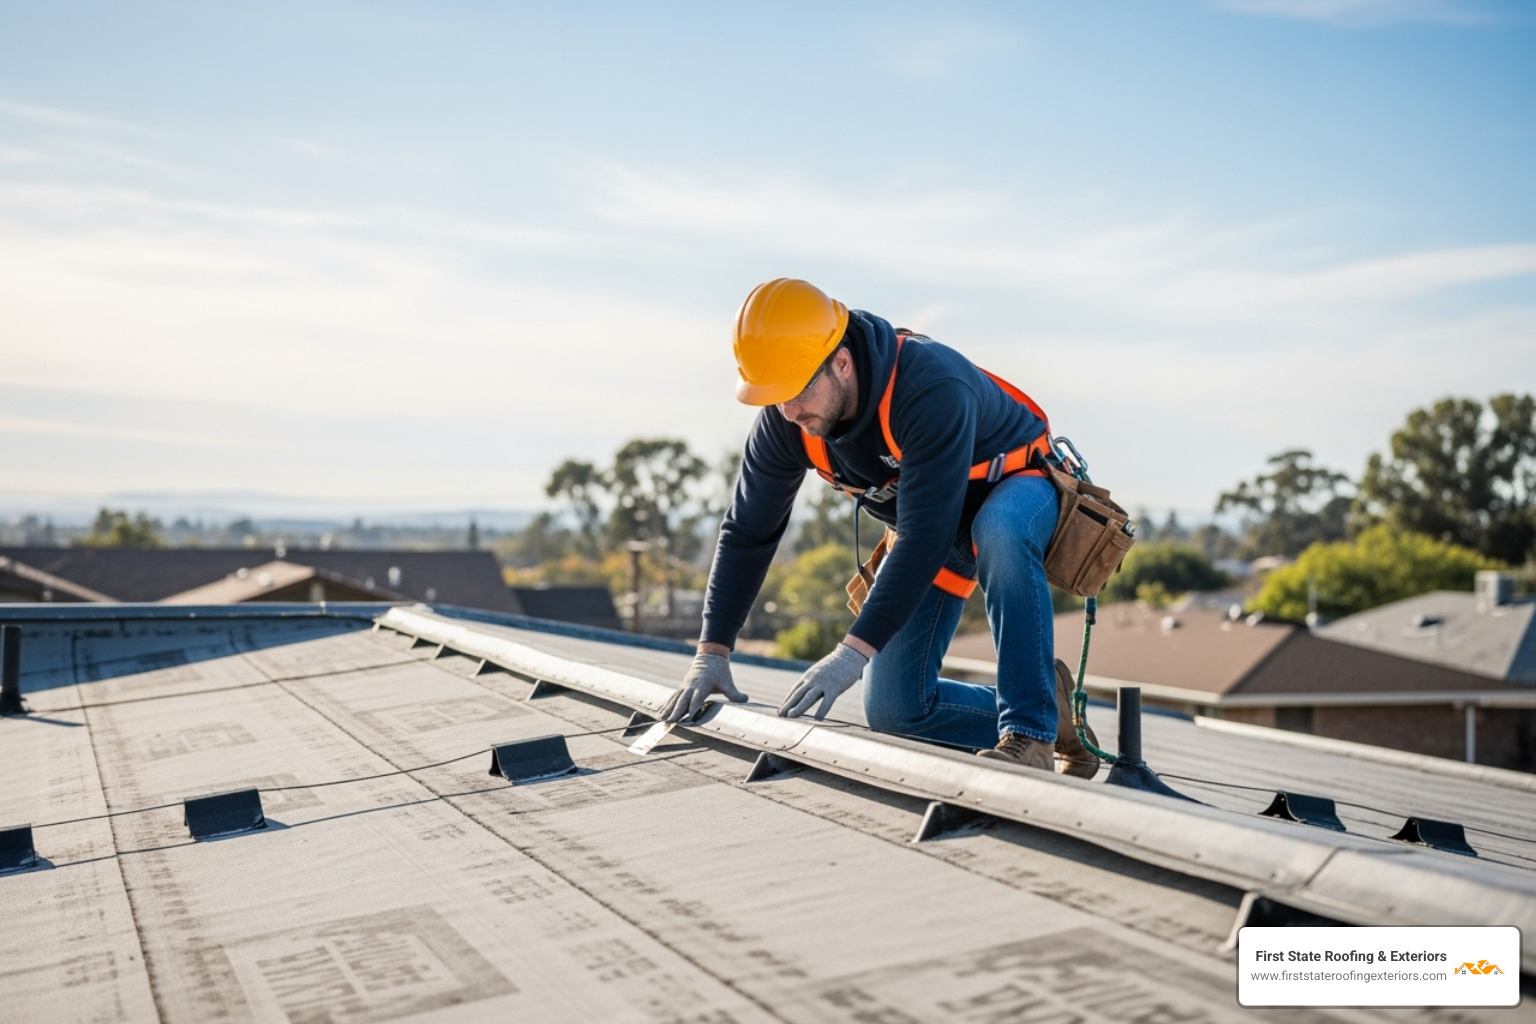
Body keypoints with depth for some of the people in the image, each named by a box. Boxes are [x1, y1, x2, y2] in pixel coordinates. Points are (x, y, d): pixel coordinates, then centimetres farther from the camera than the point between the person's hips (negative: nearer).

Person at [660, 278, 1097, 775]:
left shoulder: (933, 388, -38)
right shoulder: (785, 420, -19)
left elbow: (925, 537, -42)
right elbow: (747, 531, -11)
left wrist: (855, 649, -44)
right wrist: (712, 650, -14)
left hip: (1014, 485, -5)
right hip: (927, 516, 6)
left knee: (997, 531, -45)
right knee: (893, 710, -5)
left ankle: (1031, 733, -32)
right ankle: (1047, 712, 15)